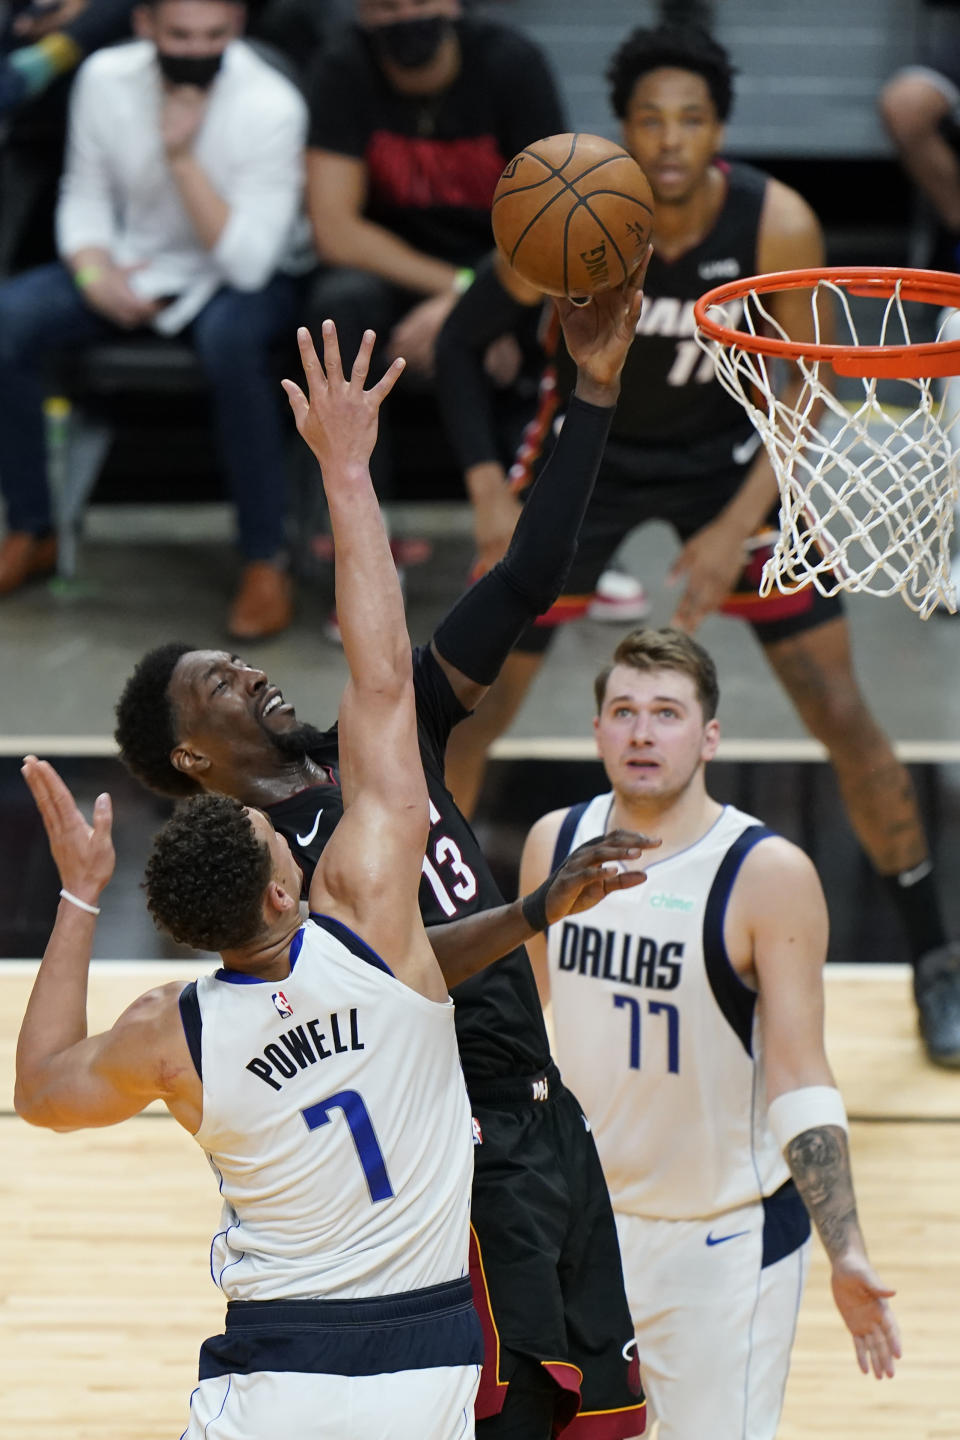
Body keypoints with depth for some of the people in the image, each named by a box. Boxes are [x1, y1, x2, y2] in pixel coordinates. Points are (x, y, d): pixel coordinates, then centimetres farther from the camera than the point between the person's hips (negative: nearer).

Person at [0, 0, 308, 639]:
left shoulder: (272, 105, -23)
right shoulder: (106, 77, -10)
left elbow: (247, 262, -26)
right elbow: (85, 196, 4)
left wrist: (182, 157, -33)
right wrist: (93, 268, -16)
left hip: (241, 281, -4)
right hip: (136, 268, 4)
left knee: (230, 334, -40)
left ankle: (265, 561, -25)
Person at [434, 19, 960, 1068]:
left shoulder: (777, 225, -26)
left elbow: (806, 391, -15)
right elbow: (462, 342, -13)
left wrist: (738, 527, -24)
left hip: (728, 456, 0)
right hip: (590, 447, 0)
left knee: (840, 713, -4)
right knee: (474, 705, -3)